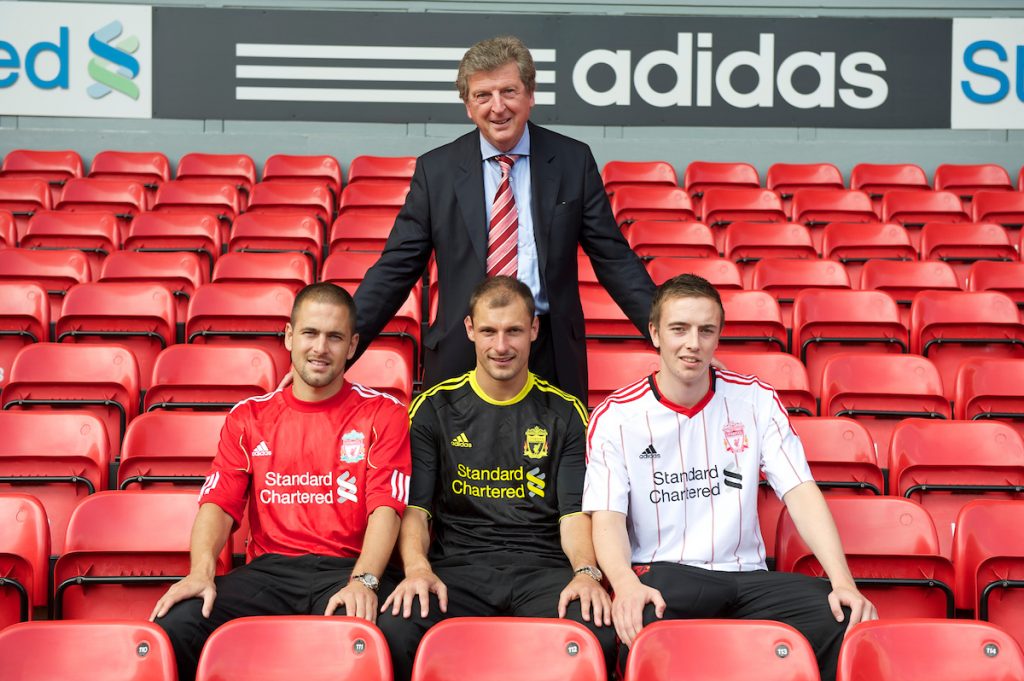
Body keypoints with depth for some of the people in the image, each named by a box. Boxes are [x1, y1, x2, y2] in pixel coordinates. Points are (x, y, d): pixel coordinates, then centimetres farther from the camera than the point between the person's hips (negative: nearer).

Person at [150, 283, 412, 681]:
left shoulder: (383, 413, 9)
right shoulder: (248, 417, 17)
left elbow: (385, 508, -3)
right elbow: (219, 504, 7)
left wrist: (363, 581, -21)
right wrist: (201, 570, -14)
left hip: (346, 569, -2)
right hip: (269, 570, 3)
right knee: (174, 627, -26)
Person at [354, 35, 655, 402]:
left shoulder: (574, 161, 3)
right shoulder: (435, 170, 2)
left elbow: (613, 258, 4)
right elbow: (396, 268, 2)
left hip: (553, 355, 0)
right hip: (461, 354, 0)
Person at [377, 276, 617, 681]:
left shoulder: (565, 413, 13)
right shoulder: (434, 408, 12)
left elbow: (576, 511, 5)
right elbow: (415, 506, 5)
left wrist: (586, 572, -16)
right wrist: (418, 568, -16)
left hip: (542, 568, 0)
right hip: (457, 567, 0)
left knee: (600, 634, -33)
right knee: (395, 629, -33)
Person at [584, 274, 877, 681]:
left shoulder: (756, 400, 8)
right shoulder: (615, 417, 3)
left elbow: (801, 493, 0)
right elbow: (608, 517, -6)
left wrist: (843, 582, -15)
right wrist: (626, 585, -29)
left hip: (745, 573, 3)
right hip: (661, 574, -3)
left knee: (843, 615, -25)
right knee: (643, 620, -40)